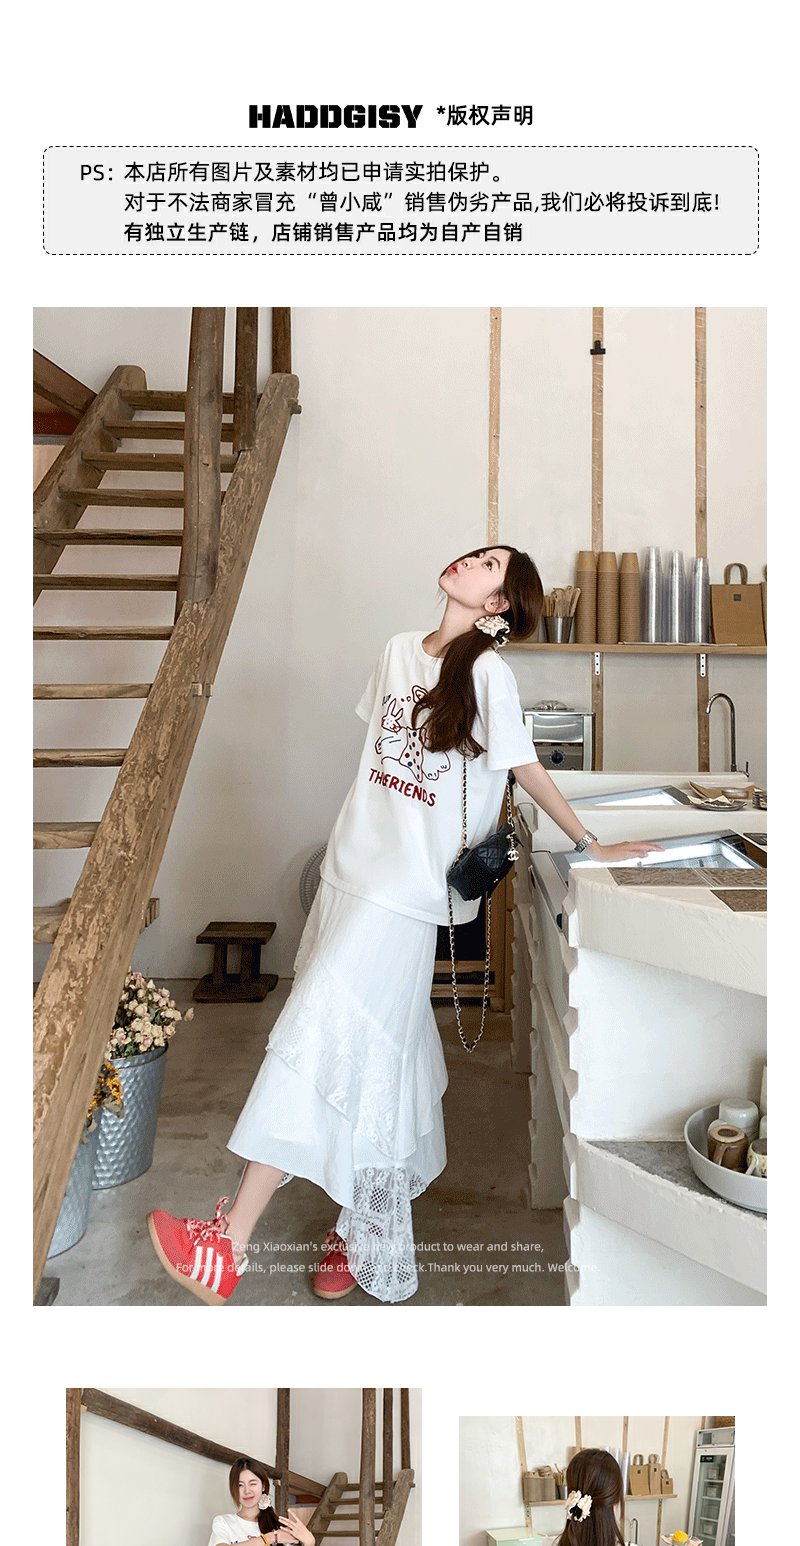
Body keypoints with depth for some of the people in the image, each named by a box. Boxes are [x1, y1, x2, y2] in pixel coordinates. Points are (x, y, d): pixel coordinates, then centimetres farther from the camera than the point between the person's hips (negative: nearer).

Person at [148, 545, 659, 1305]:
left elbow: (526, 767, -5)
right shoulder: (399, 649, 8)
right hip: (350, 869, 7)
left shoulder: (487, 670, -11)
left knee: (319, 1039, -10)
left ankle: (230, 1244, -2)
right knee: (374, 1052, 16)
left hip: (406, 891, -6)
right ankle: (364, 1226, 36)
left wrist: (591, 844, -2)